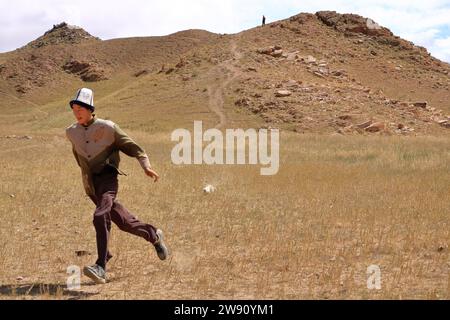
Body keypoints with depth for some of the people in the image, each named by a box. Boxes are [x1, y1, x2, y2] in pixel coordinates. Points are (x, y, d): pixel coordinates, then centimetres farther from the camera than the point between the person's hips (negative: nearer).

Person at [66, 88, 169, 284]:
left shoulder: (107, 127, -5)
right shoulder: (71, 132, 9)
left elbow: (132, 147, -4)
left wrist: (146, 166, -17)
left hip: (108, 177, -5)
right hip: (90, 183, 5)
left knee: (101, 216, -27)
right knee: (122, 221, 10)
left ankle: (101, 268, -32)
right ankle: (153, 235, 35)